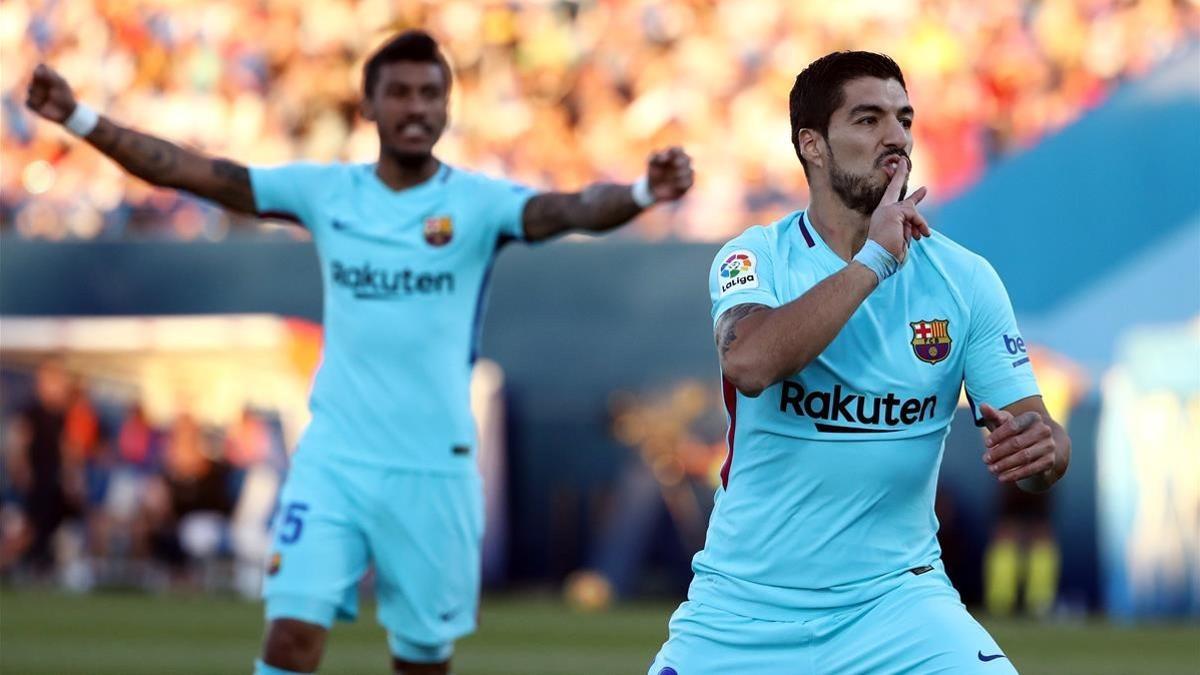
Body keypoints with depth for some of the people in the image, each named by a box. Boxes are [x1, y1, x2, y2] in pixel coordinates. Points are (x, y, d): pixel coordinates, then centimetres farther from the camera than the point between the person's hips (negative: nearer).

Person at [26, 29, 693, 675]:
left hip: (434, 471, -1)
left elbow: (571, 209, -24)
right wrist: (80, 118, -6)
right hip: (333, 461, 1)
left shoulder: (479, 202, -6)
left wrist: (640, 194, -46)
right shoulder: (325, 191, 2)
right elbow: (189, 171, 2)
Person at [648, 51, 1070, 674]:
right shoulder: (756, 258, -5)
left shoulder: (964, 279, -1)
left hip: (895, 597, 1)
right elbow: (750, 363, -26)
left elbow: (1034, 427, -3)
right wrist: (875, 260, -21)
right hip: (745, 602, 0)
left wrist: (1041, 447, -27)